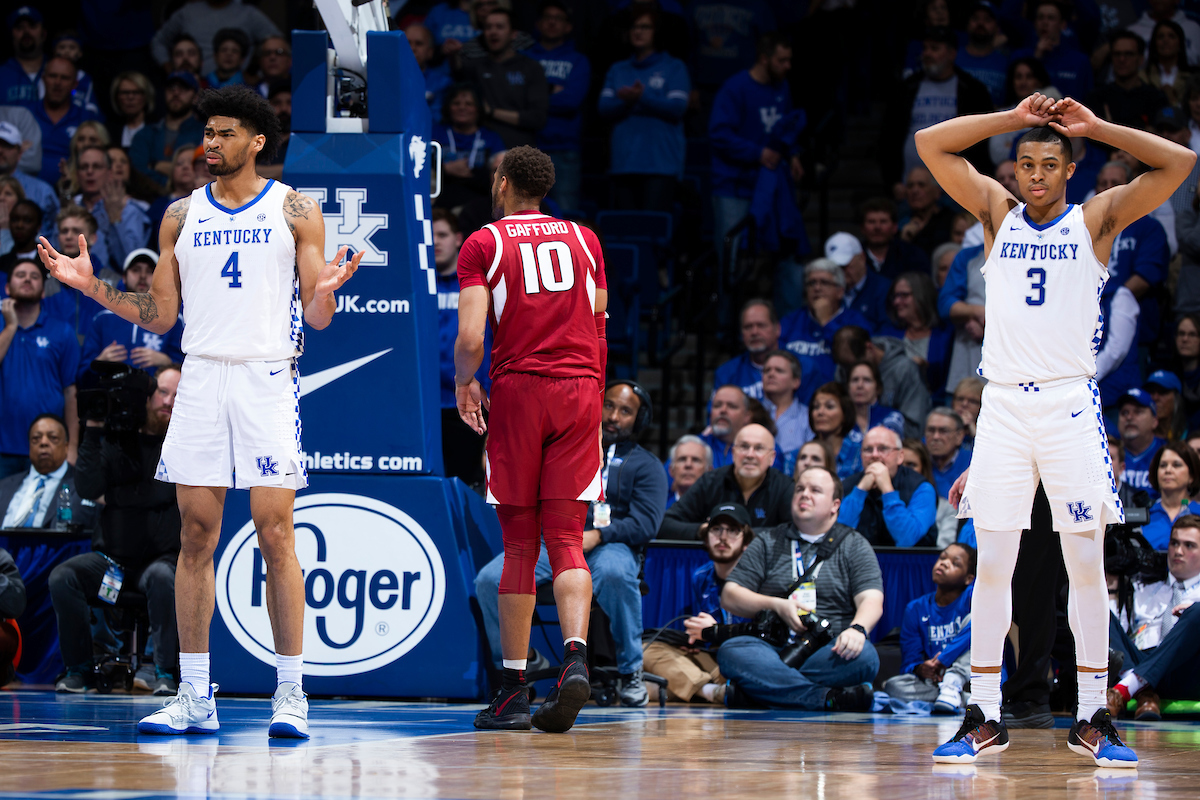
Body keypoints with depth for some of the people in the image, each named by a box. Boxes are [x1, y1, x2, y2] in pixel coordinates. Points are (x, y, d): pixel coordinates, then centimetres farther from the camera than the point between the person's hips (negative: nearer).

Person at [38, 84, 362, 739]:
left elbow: (317, 317, 2)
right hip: (200, 378, 3)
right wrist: (91, 287, 2)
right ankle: (194, 697, 5)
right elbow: (159, 316, 14)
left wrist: (326, 289, -20)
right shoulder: (182, 216, 13)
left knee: (275, 535, -8)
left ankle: (290, 693, -3)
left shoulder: (294, 210, 4)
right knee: (195, 536, 1)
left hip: (267, 378, -3)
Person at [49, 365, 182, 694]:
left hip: (161, 557, -2)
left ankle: (164, 672, -26)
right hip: (110, 555, 2)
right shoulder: (116, 439, 6)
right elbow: (87, 488, -7)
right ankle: (78, 667, -10)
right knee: (62, 577, -25)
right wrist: (93, 431, -10)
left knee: (163, 578, -37)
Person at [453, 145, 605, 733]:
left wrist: (464, 382, 10)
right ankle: (575, 655, -24)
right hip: (581, 386, 2)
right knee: (567, 540, 1)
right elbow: (599, 326, 15)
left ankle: (513, 688, 7)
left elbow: (471, 338, -9)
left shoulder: (483, 245, 1)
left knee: (519, 545, 4)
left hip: (518, 387, -2)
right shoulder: (583, 239, 13)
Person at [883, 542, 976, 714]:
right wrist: (920, 669, -22)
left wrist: (943, 661, -28)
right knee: (893, 686, -24)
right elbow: (908, 663, 5)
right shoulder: (916, 609, 9)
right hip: (934, 683, 3)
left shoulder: (972, 595, -2)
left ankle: (952, 685, -36)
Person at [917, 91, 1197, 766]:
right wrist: (1014, 119, 0)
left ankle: (1093, 719, 5)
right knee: (992, 565, 0)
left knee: (1087, 565, -1)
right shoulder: (998, 213, 11)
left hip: (1071, 402, -1)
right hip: (1004, 404, 1)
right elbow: (931, 145, 4)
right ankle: (985, 718, 5)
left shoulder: (1097, 219, 5)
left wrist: (1095, 127, -3)